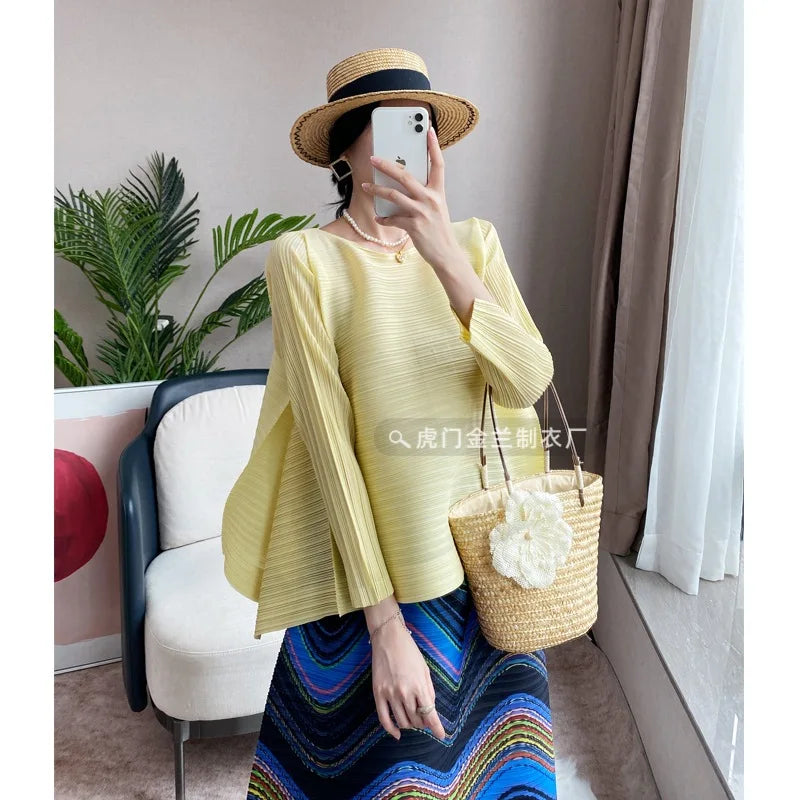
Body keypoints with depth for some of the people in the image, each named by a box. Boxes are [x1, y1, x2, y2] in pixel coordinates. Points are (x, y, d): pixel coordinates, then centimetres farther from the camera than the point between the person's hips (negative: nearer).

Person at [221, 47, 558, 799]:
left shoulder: (475, 241, 3)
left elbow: (528, 382, -11)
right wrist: (386, 624, -15)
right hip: (377, 574, -4)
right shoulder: (306, 256, -10)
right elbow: (328, 436, -15)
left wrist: (448, 261, -26)